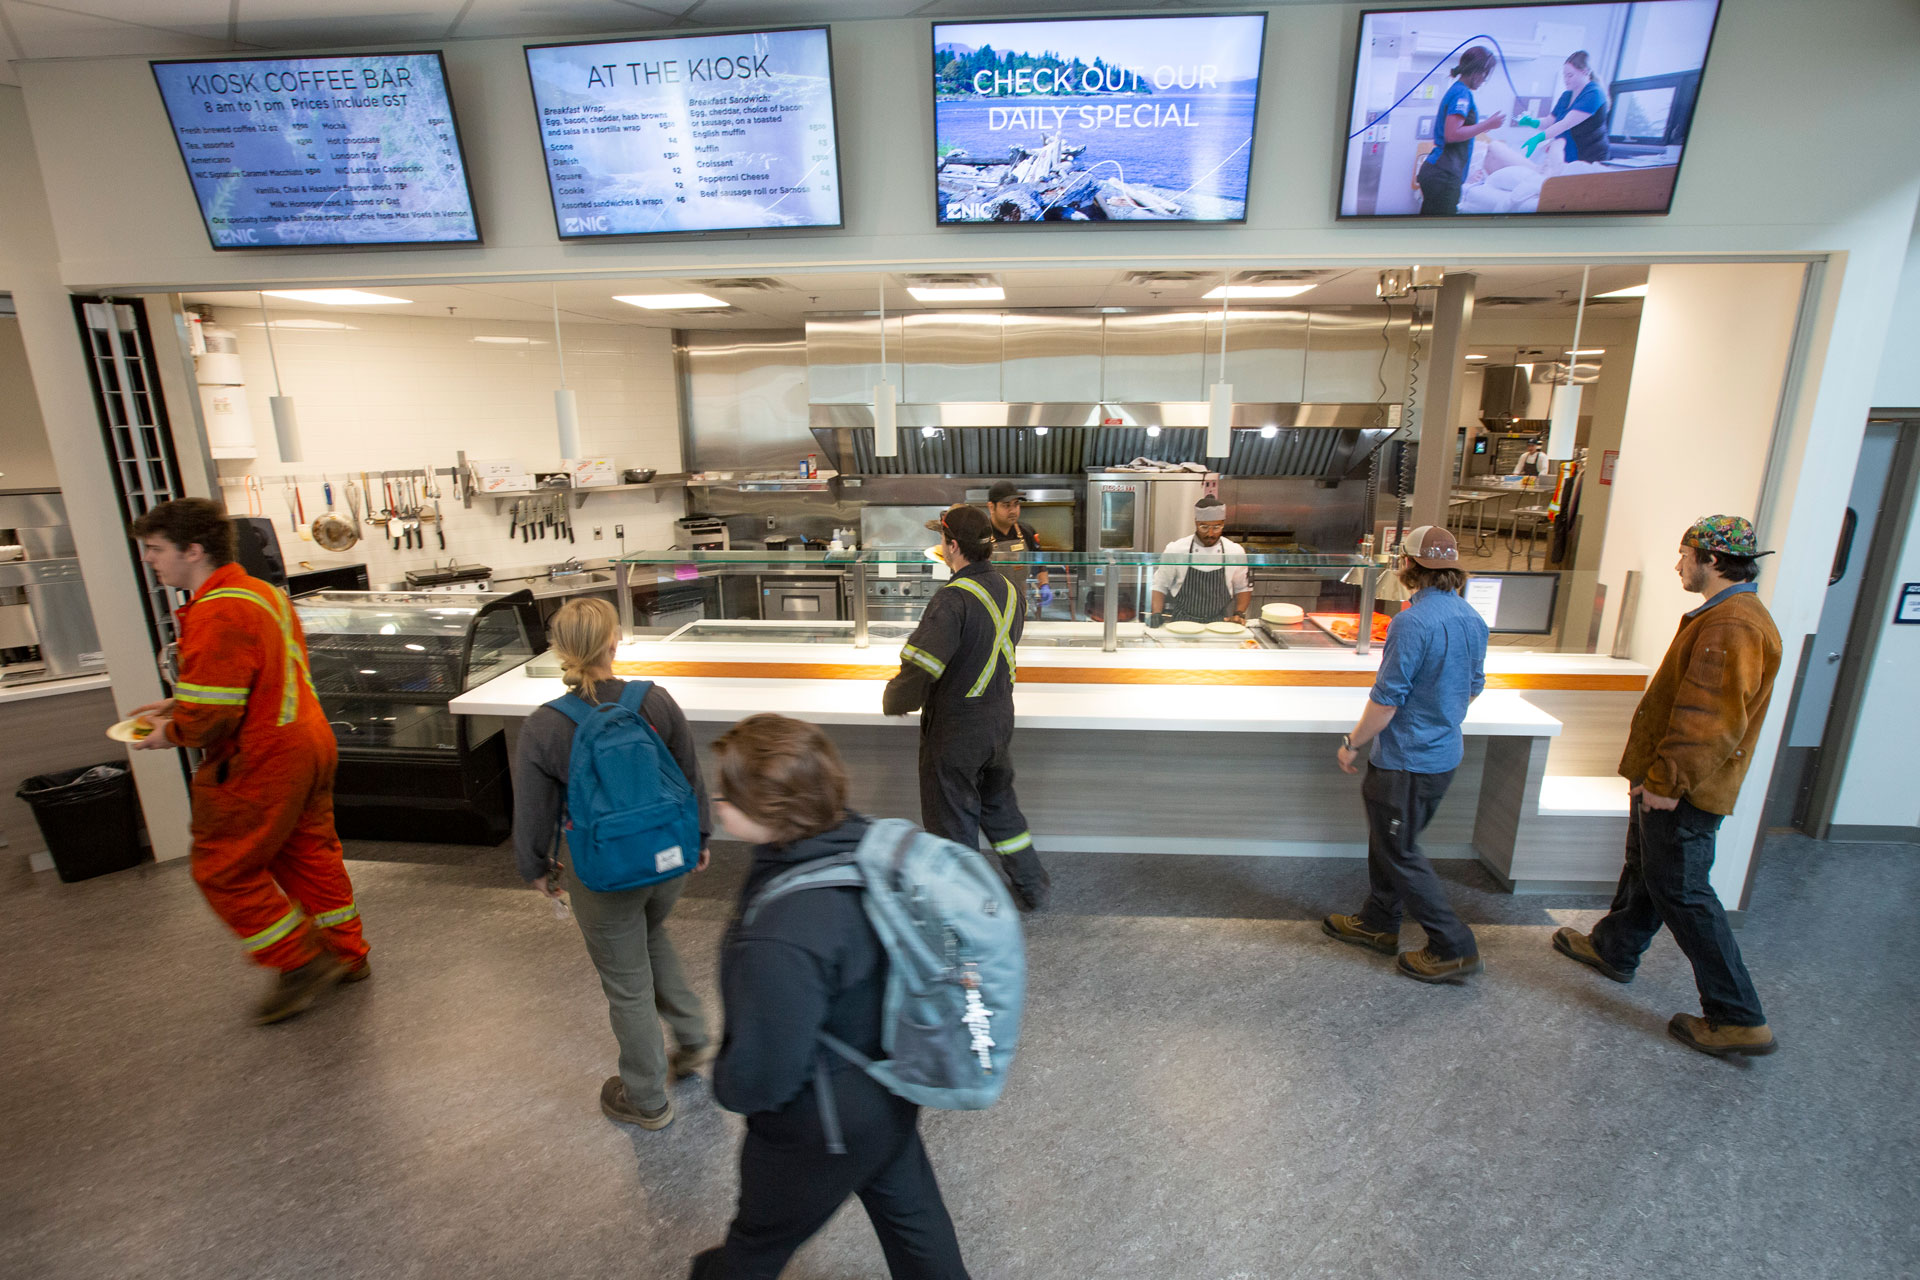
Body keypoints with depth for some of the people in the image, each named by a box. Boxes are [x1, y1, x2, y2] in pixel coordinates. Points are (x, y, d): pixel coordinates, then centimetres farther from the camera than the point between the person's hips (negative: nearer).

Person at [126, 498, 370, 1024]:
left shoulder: (216, 615, -23)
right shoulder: (264, 592, 9)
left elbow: (210, 716, -24)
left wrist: (170, 733, -5)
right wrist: (179, 704, 15)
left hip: (261, 764, -9)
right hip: (311, 744, 10)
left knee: (223, 870, 6)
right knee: (308, 853, 19)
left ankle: (303, 964, 13)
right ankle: (348, 955, 30)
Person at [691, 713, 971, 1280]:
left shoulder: (780, 943, -41)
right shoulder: (866, 844, -17)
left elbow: (760, 1078, -29)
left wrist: (725, 1079, -6)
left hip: (818, 1128, -6)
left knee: (763, 1232, 29)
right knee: (908, 1210, 30)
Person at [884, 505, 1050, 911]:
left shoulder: (953, 599, -24)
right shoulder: (1009, 590, 1)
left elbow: (921, 666, -27)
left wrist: (894, 701, -9)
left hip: (955, 729, -8)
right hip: (1000, 718, 8)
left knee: (952, 817, 10)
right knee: (999, 803, 26)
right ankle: (1031, 885, 38)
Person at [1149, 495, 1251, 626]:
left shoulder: (1236, 552, 6)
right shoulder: (1176, 549, 0)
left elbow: (1243, 588, 17)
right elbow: (1159, 586, 6)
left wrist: (1239, 614, 3)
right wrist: (1156, 614, -8)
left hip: (1218, 625, 2)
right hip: (1181, 624, -2)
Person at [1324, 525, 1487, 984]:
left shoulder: (1412, 622, -24)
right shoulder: (1472, 619, 4)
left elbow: (1387, 699, -23)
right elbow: (1473, 687, 15)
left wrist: (1352, 743, -10)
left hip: (1407, 760, -9)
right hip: (1444, 752, 9)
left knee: (1399, 852, 5)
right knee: (1388, 839, 21)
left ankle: (1454, 948, 14)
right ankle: (1378, 922, 35)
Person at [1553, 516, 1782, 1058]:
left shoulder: (1731, 626, -24)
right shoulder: (1728, 615, 12)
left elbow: (1711, 720, -28)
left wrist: (1669, 780, -23)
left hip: (1682, 793, -11)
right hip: (1666, 782, 11)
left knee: (1682, 892, -2)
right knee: (1644, 867, 23)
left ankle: (1739, 1019, 9)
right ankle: (1613, 950, 41)